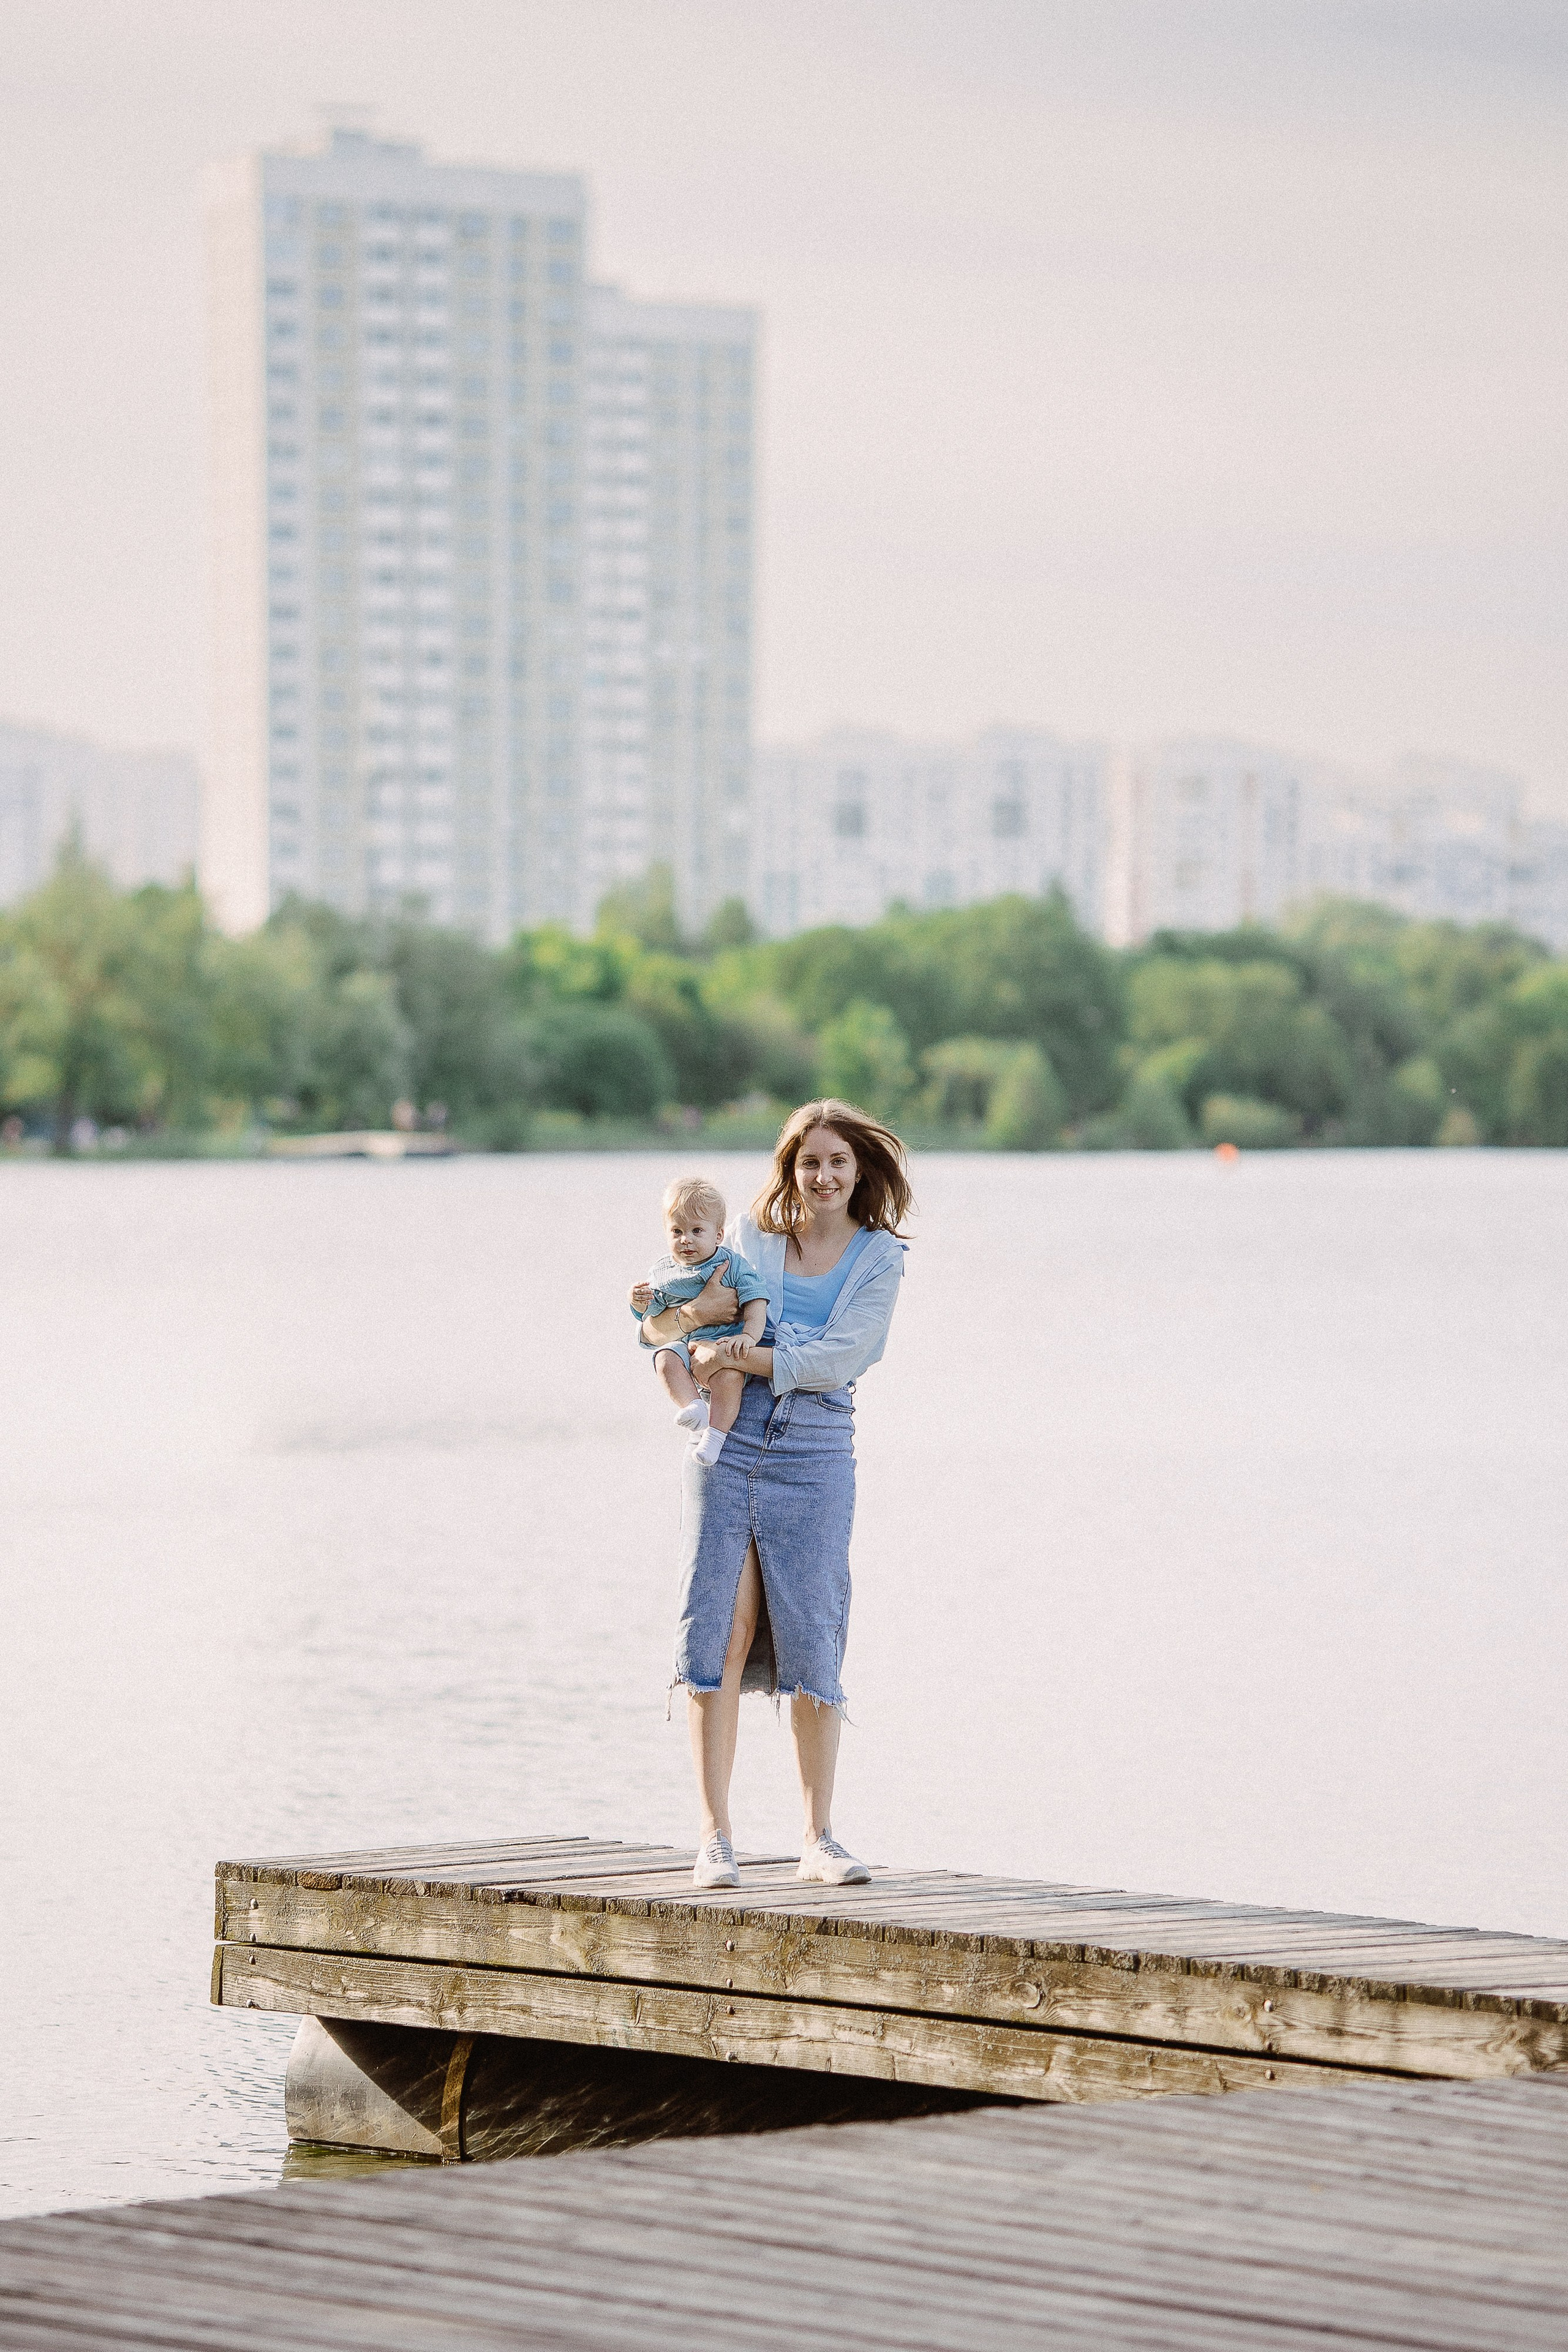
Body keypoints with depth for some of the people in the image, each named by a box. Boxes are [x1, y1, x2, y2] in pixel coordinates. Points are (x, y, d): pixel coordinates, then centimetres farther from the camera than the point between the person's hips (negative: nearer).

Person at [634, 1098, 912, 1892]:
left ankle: (819, 1837, 8)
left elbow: (836, 1360, -11)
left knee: (811, 1641, -1)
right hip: (726, 1448, 1)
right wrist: (696, 1313, -14)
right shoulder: (751, 1237, 7)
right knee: (718, 1634, -4)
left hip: (814, 1461, -1)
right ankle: (715, 1835, -2)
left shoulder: (878, 1259, 2)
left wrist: (736, 1355, -15)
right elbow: (652, 1326, 8)